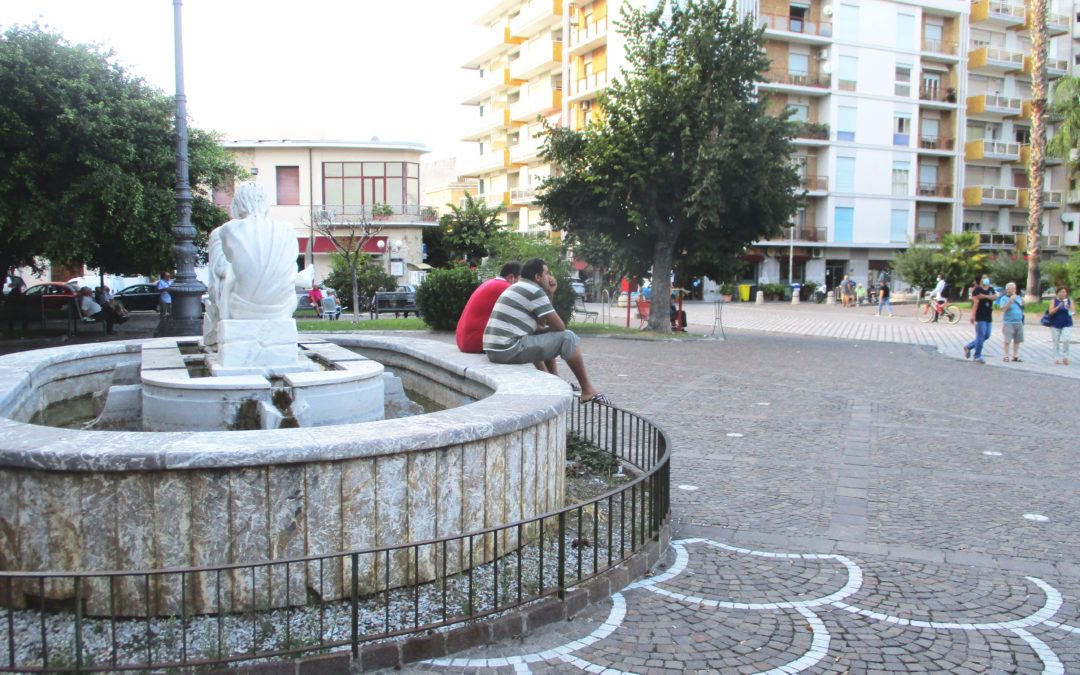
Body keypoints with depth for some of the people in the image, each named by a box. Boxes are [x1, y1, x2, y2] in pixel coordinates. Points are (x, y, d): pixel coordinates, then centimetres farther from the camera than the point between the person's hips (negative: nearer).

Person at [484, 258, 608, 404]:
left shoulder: (517, 288, 21)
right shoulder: (535, 291, -7)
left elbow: (540, 326, 25)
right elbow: (560, 327, -6)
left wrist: (549, 293, 19)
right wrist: (544, 329, 16)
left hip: (492, 351, 10)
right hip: (510, 350, -10)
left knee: (543, 338, 32)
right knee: (568, 337, -5)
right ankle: (587, 390, 2)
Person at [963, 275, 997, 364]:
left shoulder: (991, 289, 16)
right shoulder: (977, 290, -5)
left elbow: (995, 296, -3)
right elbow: (975, 302, -14)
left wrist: (985, 296, -18)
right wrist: (973, 315, -21)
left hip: (988, 317, 8)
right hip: (980, 317, -8)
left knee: (986, 336, 11)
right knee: (980, 336, -9)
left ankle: (968, 347, 25)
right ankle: (977, 356, -1)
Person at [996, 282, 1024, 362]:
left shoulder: (1018, 297, 14)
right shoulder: (1004, 299, -3)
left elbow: (1021, 308, 24)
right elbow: (1003, 309, -18)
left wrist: (1023, 303, 3)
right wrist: (1011, 300, -22)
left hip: (1019, 322, 6)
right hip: (1008, 323, -5)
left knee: (1017, 340, 6)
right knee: (1007, 340, -7)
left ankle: (1015, 356, 13)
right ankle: (1006, 356, -3)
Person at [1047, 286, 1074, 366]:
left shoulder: (1069, 301, 4)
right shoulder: (1054, 301, 0)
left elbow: (1073, 312, 0)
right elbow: (1050, 312, -7)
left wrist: (1069, 308, -21)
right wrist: (1058, 307, -21)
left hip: (1067, 324, 0)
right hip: (1055, 325, 0)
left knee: (1065, 341, -12)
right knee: (1056, 342, 4)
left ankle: (1065, 357, 7)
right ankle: (1057, 359, 14)